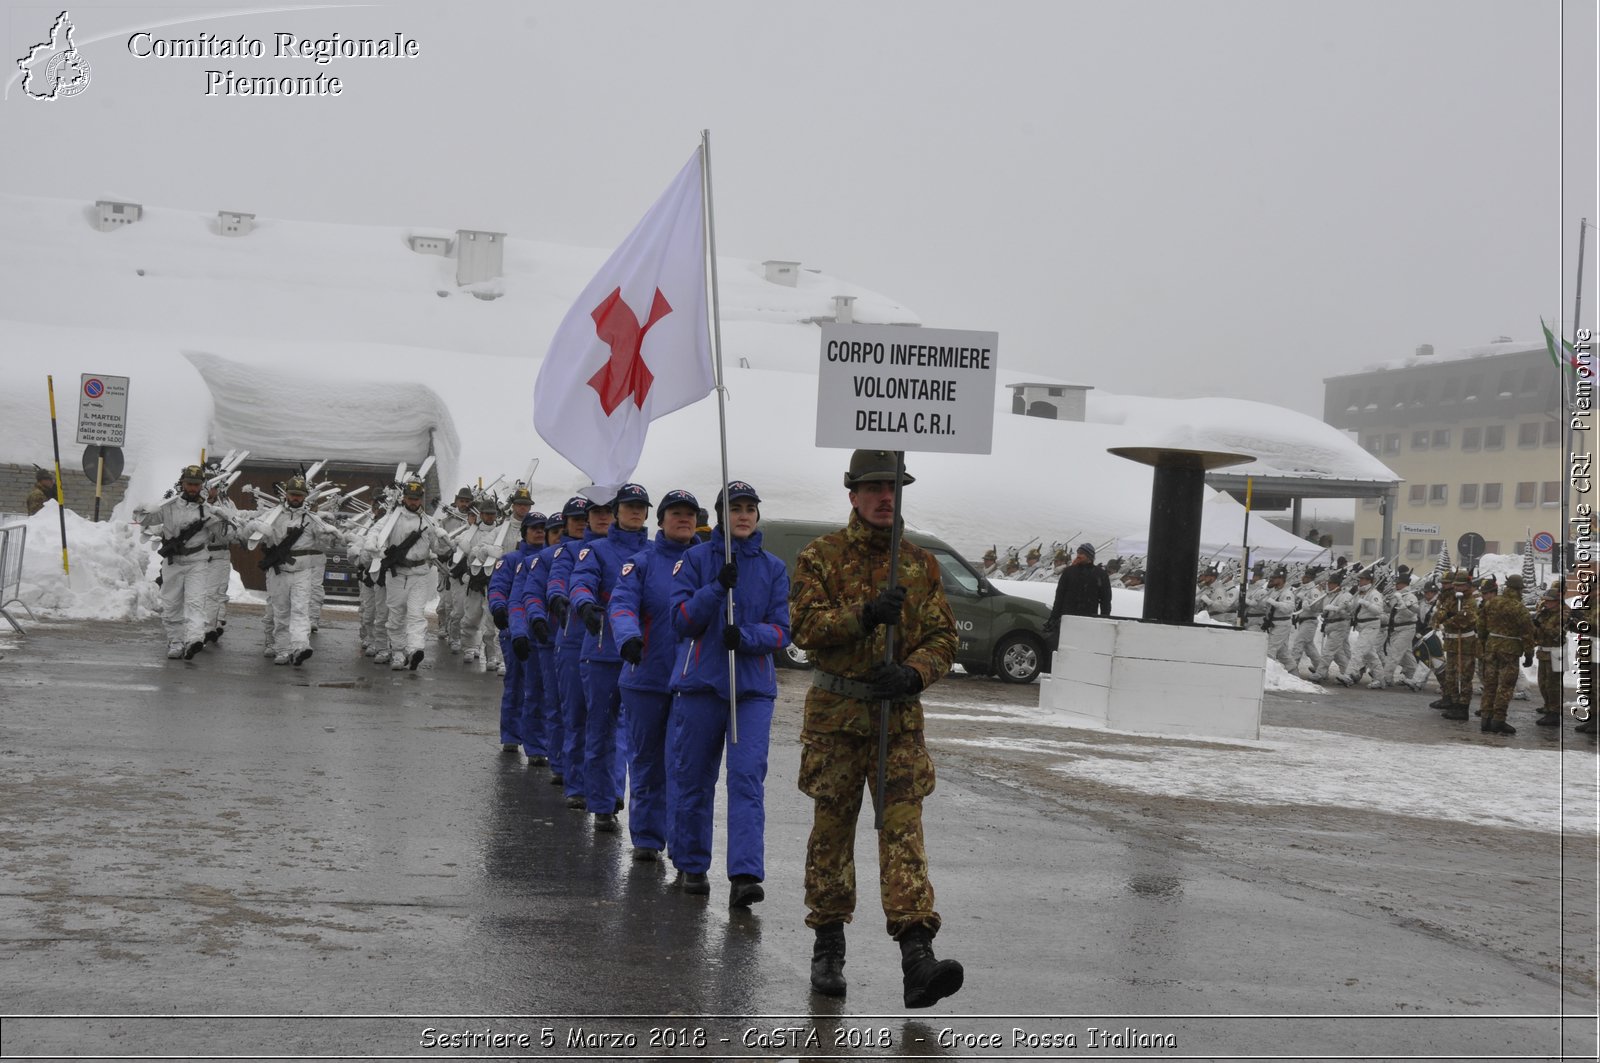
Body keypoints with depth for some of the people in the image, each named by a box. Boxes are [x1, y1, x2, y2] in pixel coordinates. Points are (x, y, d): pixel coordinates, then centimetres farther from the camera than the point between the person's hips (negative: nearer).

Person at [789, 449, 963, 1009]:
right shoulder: (821, 556, 1)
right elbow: (805, 625, -11)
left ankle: (917, 959, -16)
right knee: (832, 827, 7)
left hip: (899, 716, 1)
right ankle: (828, 947, 21)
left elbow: (943, 637, 6)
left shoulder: (920, 563, 9)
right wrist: (865, 615, -25)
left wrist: (914, 673, -13)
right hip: (835, 714, -1)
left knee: (904, 828, -8)